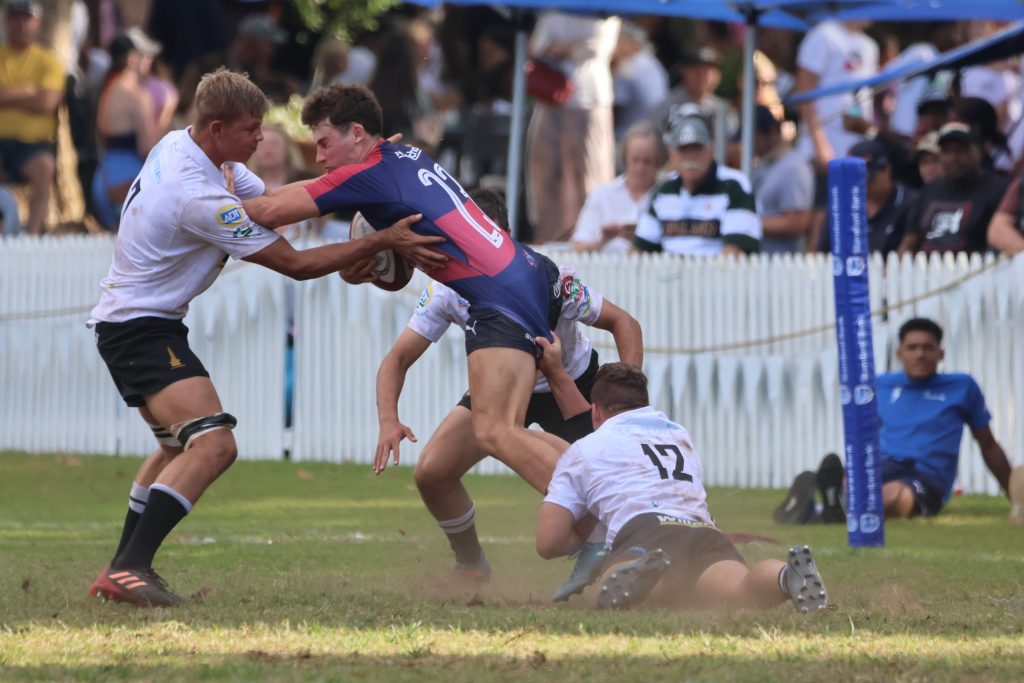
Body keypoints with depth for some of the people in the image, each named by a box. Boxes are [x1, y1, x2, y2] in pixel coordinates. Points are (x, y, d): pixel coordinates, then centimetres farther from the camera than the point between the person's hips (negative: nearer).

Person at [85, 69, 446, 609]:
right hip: (140, 326, -11)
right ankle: (129, 568, -29)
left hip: (126, 317, 11)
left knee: (179, 445, 27)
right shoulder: (200, 198, -27)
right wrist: (382, 242, -20)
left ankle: (121, 571, 28)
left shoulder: (178, 145, 2)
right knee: (213, 444, -24)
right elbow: (294, 264, -21)